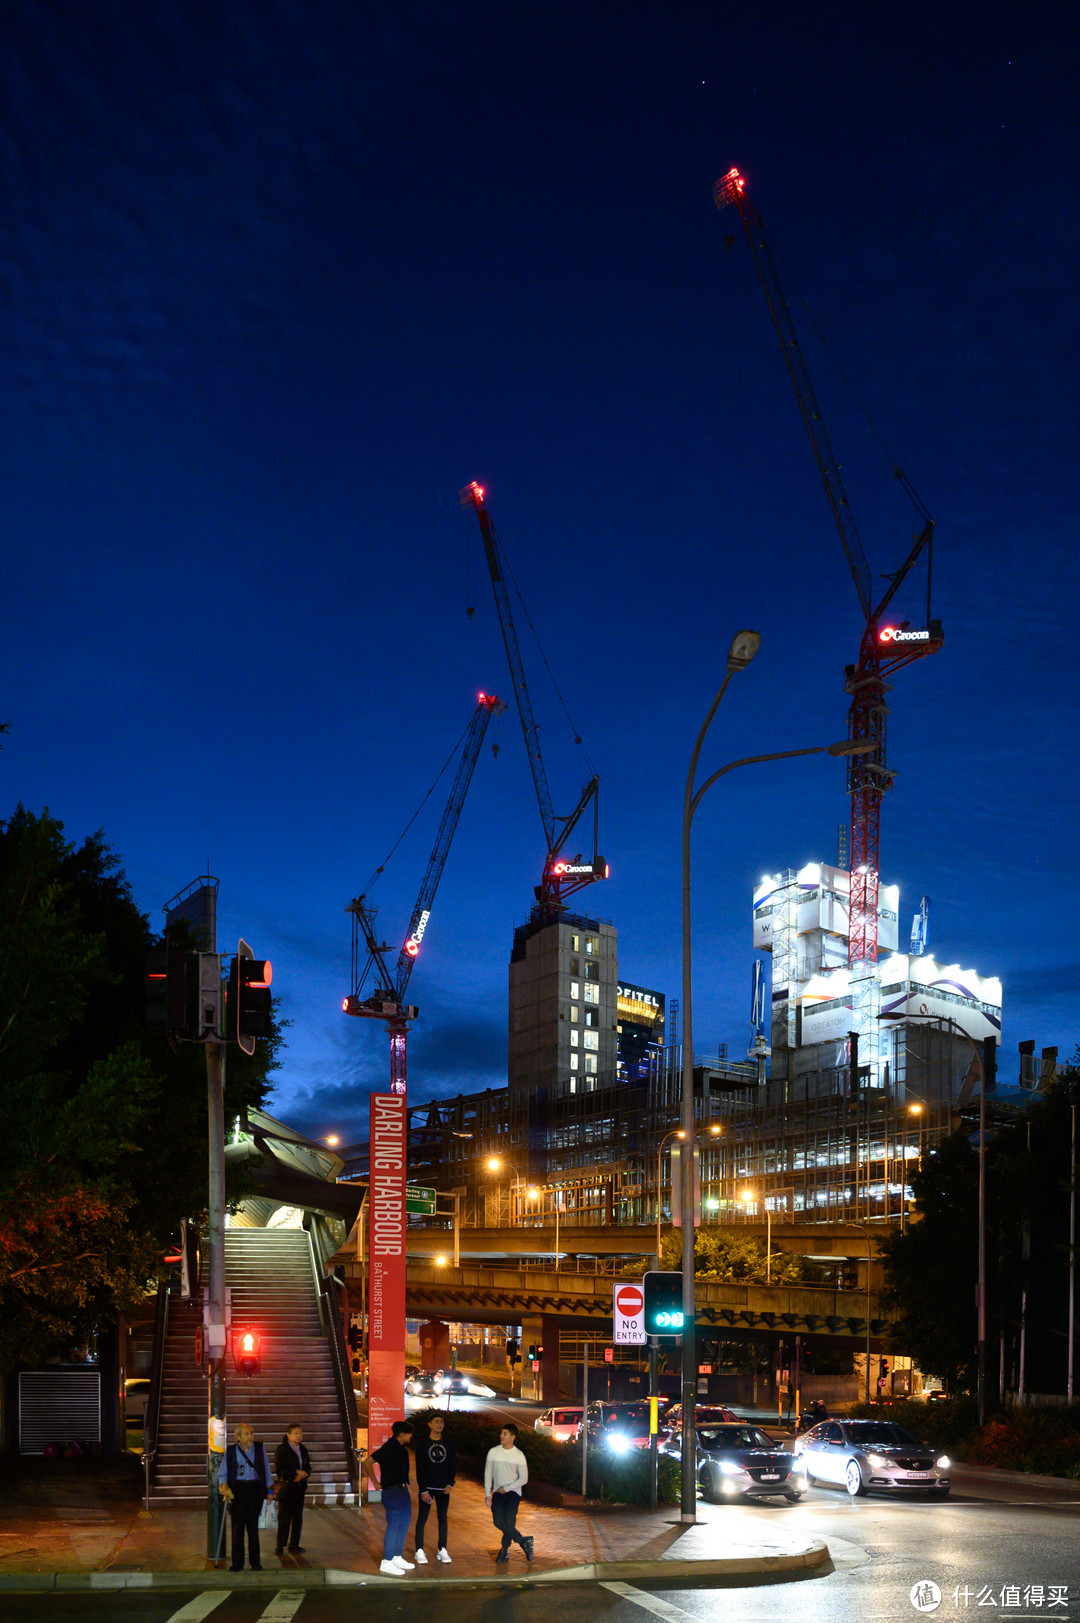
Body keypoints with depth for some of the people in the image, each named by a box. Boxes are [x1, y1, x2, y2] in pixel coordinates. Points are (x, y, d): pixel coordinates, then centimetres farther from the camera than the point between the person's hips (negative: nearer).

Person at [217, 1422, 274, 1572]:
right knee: (237, 1526, -4)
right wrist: (224, 1486, -12)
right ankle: (237, 1563, 3)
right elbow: (222, 1473, 6)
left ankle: (255, 1562, 12)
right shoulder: (230, 1451, 2)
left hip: (255, 1489, 1)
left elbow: (266, 1469, 12)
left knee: (253, 1526, 4)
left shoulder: (259, 1448, 6)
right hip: (237, 1490, -1)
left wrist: (269, 1489, 10)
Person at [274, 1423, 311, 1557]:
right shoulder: (282, 1449, -4)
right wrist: (297, 1472, -11)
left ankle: (294, 1545, 11)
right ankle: (280, 1546, 1)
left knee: (298, 1517, 5)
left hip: (299, 1487, 5)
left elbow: (308, 1468, 16)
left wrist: (304, 1474, -7)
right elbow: (278, 1469, -10)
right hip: (286, 1487, -5)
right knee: (284, 1517, -5)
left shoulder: (302, 1449, 13)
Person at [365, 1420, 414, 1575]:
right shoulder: (389, 1448, -18)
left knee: (404, 1522, 15)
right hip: (392, 1491, -10)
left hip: (402, 1489, 10)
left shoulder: (401, 1447, 10)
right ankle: (386, 1562, -2)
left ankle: (397, 1558, 25)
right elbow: (368, 1462, -21)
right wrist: (376, 1483, -14)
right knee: (393, 1525, -8)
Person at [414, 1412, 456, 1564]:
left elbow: (453, 1465, 8)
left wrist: (450, 1484, -3)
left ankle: (442, 1550, 12)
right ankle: (419, 1551, 1)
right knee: (422, 1518, -3)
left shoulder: (449, 1443, 6)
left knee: (443, 1518, 6)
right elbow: (419, 1469, -4)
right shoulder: (423, 1444, -2)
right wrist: (423, 1490, -10)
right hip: (426, 1487, -2)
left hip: (443, 1488, 3)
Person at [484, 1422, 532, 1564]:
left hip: (513, 1492, -3)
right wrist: (487, 1494, 0)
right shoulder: (493, 1452, 1)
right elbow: (488, 1474, 6)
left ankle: (504, 1550, 6)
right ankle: (522, 1541, 8)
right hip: (497, 1493, 3)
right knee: (498, 1522, -11)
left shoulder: (518, 1455, -6)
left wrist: (506, 1489, -9)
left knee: (509, 1521, -17)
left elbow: (523, 1478, -4)